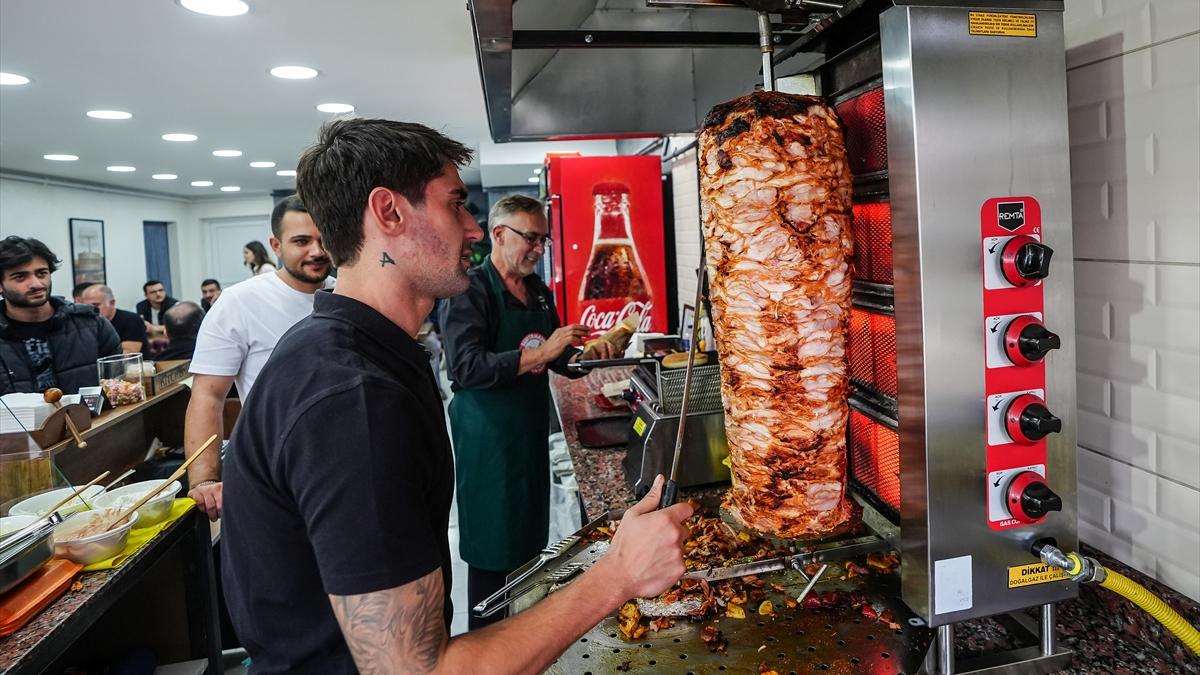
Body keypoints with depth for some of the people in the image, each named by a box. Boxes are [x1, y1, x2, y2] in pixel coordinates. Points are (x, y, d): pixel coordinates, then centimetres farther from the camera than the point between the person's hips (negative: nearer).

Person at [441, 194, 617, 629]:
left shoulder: (539, 292, 10)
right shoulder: (470, 292, -14)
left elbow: (556, 357, 21)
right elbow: (466, 367, -25)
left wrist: (582, 355, -1)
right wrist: (539, 353, -29)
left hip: (532, 431, 8)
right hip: (488, 438, -8)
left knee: (531, 541, 16)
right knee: (493, 549, 1)